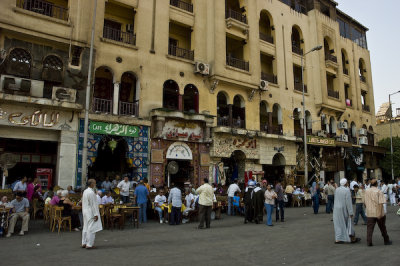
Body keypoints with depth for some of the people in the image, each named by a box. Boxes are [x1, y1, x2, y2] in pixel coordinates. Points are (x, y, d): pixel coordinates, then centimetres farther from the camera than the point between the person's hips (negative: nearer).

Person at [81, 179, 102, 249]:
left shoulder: (85, 191, 9)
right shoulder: (91, 193, -20)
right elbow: (93, 204, -20)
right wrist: (96, 214, -17)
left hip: (86, 212, 10)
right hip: (91, 213, -10)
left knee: (85, 228, 15)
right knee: (91, 228, -3)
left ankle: (84, 243, 22)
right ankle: (89, 244, 1)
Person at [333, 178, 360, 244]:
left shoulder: (336, 190, 1)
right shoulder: (347, 190, -16)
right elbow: (348, 202, -18)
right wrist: (351, 212, -14)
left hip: (336, 209, 5)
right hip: (344, 209, -5)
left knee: (338, 224, 8)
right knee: (348, 223, 12)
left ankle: (337, 239, 6)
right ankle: (352, 239, 23)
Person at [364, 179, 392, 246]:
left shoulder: (366, 191, 5)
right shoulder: (379, 191, -9)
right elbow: (381, 203, -16)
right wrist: (380, 213, -18)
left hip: (370, 213, 2)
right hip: (378, 213, -2)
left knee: (369, 228, 2)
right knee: (382, 228, 15)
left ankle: (369, 242, -5)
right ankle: (386, 241, 29)